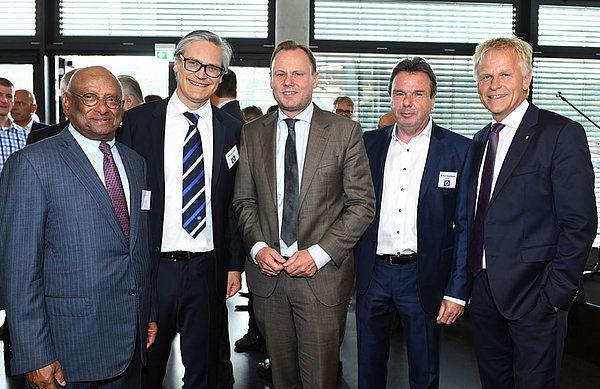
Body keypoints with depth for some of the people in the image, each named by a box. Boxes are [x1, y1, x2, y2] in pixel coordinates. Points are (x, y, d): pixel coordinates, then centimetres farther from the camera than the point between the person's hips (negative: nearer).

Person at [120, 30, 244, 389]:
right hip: (150, 266, -1)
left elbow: (237, 202, 6)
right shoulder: (137, 121, -1)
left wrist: (235, 264, 4)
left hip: (209, 270, 2)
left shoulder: (233, 130, 4)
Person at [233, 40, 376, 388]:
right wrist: (257, 247, -6)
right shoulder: (252, 134, 7)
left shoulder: (345, 131, -3)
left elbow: (362, 204, -4)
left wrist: (319, 254, -13)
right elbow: (244, 201, 11)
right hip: (267, 275, 3)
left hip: (323, 277, -2)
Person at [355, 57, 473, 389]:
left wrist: (458, 291, -9)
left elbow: (466, 226, -4)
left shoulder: (459, 150, -4)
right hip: (371, 273, 2)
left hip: (424, 278, -2)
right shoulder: (368, 144, 4)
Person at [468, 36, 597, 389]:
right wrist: (473, 276, 9)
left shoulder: (563, 134, -10)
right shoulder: (481, 140, 12)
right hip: (485, 291, 6)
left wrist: (557, 293, -15)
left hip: (534, 294, -6)